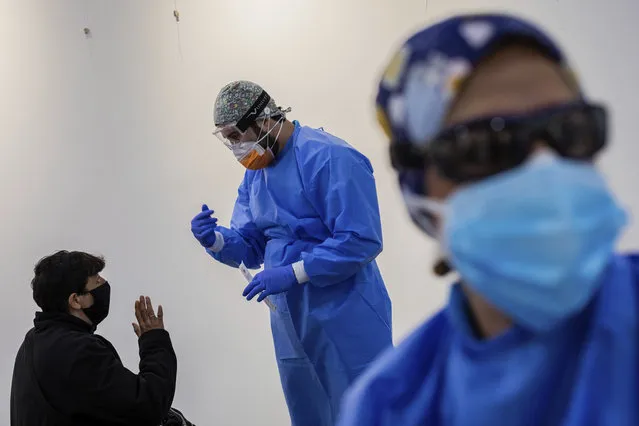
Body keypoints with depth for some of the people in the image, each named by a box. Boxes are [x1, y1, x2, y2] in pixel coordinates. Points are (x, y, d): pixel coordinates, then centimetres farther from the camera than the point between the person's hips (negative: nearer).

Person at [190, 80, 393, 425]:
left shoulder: (329, 158, -17)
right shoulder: (255, 173, 11)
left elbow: (362, 241, -23)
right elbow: (252, 247, 13)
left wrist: (292, 273, -24)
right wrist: (216, 240, -8)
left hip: (346, 320, -8)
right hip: (290, 321, 8)